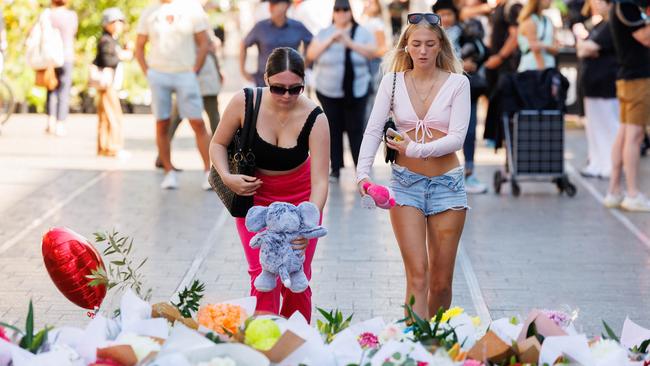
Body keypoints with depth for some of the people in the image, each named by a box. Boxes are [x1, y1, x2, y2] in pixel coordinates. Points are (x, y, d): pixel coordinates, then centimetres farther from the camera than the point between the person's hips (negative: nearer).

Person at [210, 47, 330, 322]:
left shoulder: (314, 118, -22)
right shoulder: (244, 103, -20)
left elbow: (320, 180, -27)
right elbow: (218, 144, -3)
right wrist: (227, 177, -21)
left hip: (299, 196, 0)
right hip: (253, 194, 0)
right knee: (263, 275, -11)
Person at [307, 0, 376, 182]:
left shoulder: (362, 33, 4)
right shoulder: (324, 33, 7)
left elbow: (372, 52, -9)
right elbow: (311, 55, -3)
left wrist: (349, 43, -19)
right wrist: (329, 41, -14)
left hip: (355, 91, -1)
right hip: (329, 91, 1)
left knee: (356, 129, -4)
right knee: (334, 129, 2)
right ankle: (335, 169, 8)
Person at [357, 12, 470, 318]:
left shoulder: (457, 83, -2)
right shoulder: (392, 82, 2)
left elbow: (457, 138, -10)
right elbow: (373, 130, -4)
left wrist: (416, 149, -19)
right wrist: (363, 172, -17)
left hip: (447, 182, 0)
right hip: (406, 182, 0)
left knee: (441, 281, 6)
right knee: (417, 275, -10)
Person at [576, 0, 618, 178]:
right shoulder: (598, 26, 16)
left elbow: (593, 46, -17)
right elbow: (582, 50, 16)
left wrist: (583, 46, 4)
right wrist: (585, 50, -6)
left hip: (606, 85, -9)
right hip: (593, 84, 9)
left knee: (609, 124, -5)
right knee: (594, 125, 12)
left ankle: (612, 166, -1)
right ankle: (597, 164, 18)